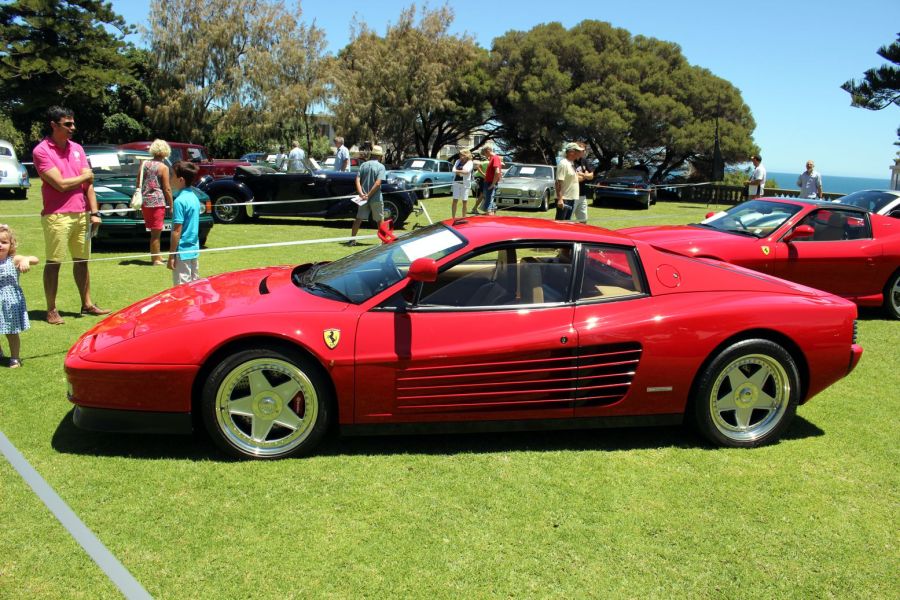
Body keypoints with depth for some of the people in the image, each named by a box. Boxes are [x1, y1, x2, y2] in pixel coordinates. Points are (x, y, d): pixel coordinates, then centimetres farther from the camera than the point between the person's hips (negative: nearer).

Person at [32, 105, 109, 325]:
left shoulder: (77, 149, 11)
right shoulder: (41, 151, -7)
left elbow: (88, 182, 7)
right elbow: (61, 184, -14)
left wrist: (94, 212, 0)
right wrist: (85, 176, 1)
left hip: (81, 214, 5)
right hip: (57, 216, -5)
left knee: (82, 261, 12)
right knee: (53, 263, 1)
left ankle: (87, 304, 22)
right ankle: (51, 310, 9)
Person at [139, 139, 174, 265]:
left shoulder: (144, 164, 8)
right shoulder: (163, 167, -9)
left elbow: (138, 184, 12)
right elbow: (167, 189, -10)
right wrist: (171, 206, -4)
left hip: (145, 202, 6)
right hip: (158, 202, -6)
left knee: (154, 232, 17)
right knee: (156, 233, 0)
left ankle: (156, 256, 25)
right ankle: (155, 259, 5)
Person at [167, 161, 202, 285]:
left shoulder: (180, 201, -17)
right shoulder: (194, 197, 8)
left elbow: (177, 231, -18)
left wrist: (171, 255, -15)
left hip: (182, 252, -9)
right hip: (194, 250, 9)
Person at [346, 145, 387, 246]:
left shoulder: (363, 165, 5)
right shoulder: (381, 167, -7)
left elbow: (357, 180, -4)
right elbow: (378, 183, -18)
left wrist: (361, 194, -11)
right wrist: (369, 195, -16)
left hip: (363, 197, 4)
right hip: (376, 198, -4)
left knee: (358, 219, 10)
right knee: (380, 220, 8)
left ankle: (352, 240, 10)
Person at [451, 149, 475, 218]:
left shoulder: (469, 162, 0)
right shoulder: (458, 161, 13)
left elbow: (467, 171, -15)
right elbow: (454, 170, 1)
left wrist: (458, 171, -8)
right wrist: (462, 172, -13)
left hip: (465, 183, -3)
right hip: (456, 182, 3)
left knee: (464, 201, 2)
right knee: (455, 200, -1)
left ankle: (463, 217, 11)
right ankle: (453, 217, 4)